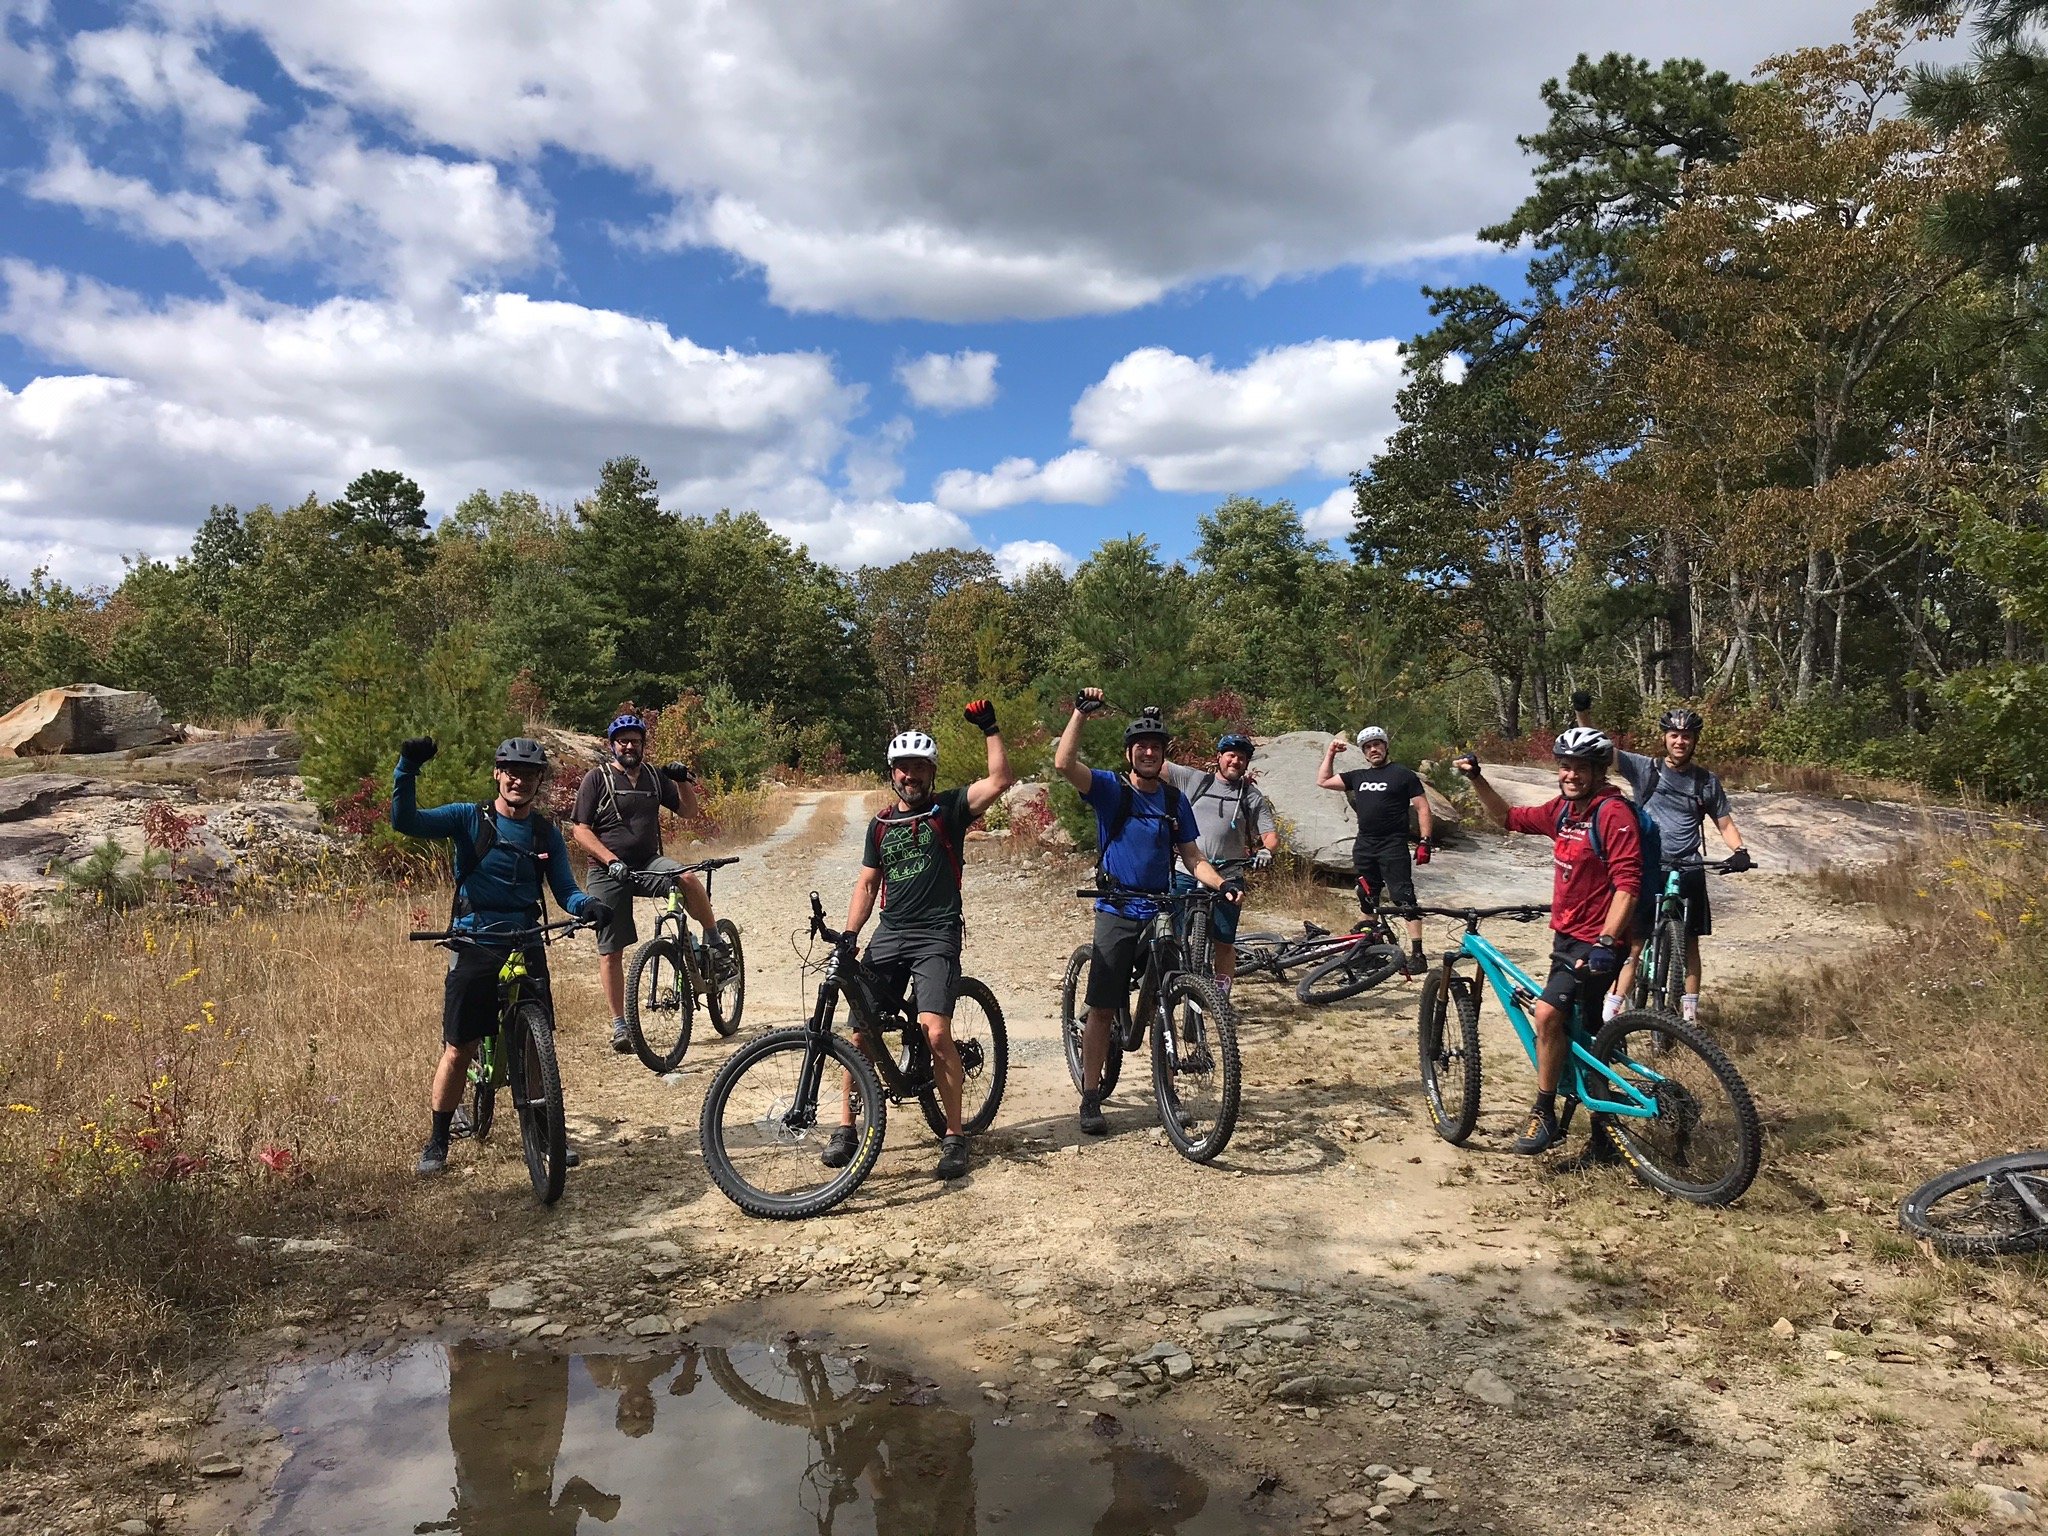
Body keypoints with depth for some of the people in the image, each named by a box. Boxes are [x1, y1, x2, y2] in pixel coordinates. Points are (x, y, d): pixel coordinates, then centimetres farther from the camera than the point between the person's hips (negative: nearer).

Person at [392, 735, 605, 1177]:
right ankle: (437, 1142, 17)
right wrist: (408, 768, -29)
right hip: (474, 946, -2)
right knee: (458, 1049, 2)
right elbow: (405, 821, -15)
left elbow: (565, 891, 3)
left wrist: (588, 905, -20)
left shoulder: (547, 834, 6)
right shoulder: (469, 819, -3)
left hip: (527, 946, 2)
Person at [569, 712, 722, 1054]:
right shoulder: (597, 778, -2)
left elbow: (689, 810, 12)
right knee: (610, 951, 0)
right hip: (609, 872, -2)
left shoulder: (655, 777, 9)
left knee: (688, 878, -31)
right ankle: (619, 1024, 12)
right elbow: (581, 830, -7)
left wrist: (683, 779, -6)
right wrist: (611, 860, -20)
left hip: (649, 863, 2)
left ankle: (714, 939, -10)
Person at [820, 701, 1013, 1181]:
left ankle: (955, 1136, -5)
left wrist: (989, 728, -13)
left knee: (936, 1032, -19)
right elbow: (867, 884, 17)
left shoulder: (948, 810, 2)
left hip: (936, 937, -4)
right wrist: (847, 938, 7)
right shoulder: (880, 825, 14)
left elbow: (1000, 780, -11)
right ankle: (845, 1128, 15)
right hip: (889, 935, 5)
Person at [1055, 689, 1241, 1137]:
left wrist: (1221, 884, -9)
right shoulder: (1111, 789, -4)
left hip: (1162, 911, 4)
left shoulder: (1175, 801, 9)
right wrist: (1081, 712, -25)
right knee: (1103, 1008, -2)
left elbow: (1192, 856, 9)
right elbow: (1064, 764, -20)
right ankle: (1090, 1099, 7)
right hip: (1117, 912, -4)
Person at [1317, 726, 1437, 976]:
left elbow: (1423, 808, -2)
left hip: (1393, 846, -6)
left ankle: (1417, 954, -15)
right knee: (1367, 900, 12)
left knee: (1404, 899, -12)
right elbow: (1323, 781, 23)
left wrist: (1425, 841, -10)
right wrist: (1330, 753, 18)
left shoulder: (1403, 775, 0)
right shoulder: (1358, 776, 16)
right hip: (1364, 846, 6)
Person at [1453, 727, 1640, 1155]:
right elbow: (1509, 817, 21)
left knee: (1547, 1011, -23)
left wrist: (1605, 943, -29)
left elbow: (1628, 884, -23)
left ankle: (1544, 1116, -10)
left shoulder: (1613, 813, -17)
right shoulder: (1562, 810, 6)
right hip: (1567, 935, 9)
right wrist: (1476, 779, 10)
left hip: (1597, 942, -9)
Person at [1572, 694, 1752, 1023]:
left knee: (1689, 945, 8)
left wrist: (1740, 851, -9)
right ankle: (1610, 1015, 0)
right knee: (1631, 944, -4)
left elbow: (1725, 824, 12)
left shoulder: (1708, 782, 7)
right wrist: (1582, 713, -24)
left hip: (1688, 872, 2)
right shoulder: (1645, 769, 0)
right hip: (1646, 869, -2)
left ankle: (1689, 1016, 19)